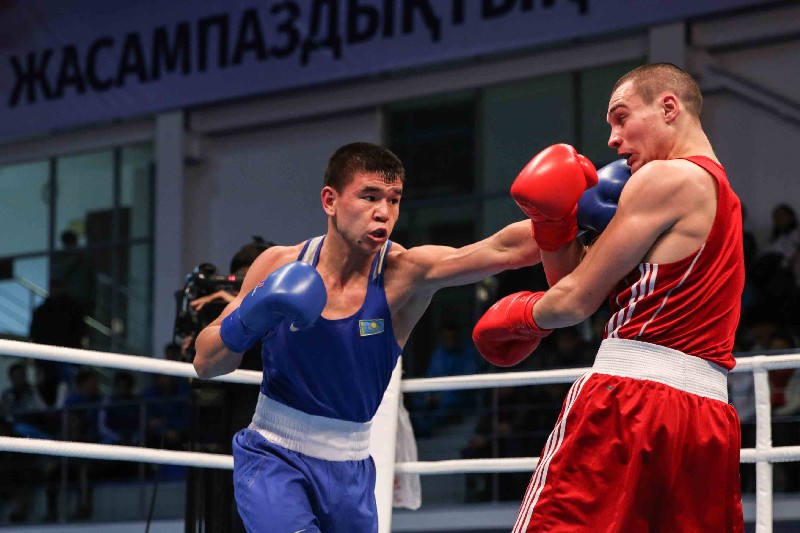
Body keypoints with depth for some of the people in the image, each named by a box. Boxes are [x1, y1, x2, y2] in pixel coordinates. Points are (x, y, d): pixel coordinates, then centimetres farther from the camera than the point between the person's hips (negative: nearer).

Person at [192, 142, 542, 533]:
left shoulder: (405, 274, -13)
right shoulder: (280, 266, -8)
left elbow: (505, 249, -29)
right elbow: (205, 364, -3)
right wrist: (248, 321, -22)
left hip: (350, 471, 2)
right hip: (273, 457, -2)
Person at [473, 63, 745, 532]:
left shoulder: (665, 177, -3)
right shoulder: (723, 196, 24)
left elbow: (576, 302, -3)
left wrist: (518, 317, 16)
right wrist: (553, 222, 7)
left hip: (629, 394, -9)